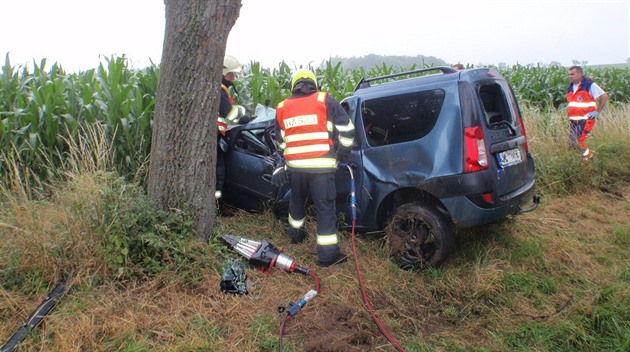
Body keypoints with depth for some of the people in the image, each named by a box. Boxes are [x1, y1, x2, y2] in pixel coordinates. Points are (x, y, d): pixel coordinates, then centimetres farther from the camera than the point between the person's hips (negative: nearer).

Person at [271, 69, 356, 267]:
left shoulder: (282, 108, 12)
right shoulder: (325, 101, 0)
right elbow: (347, 129, 0)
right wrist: (343, 154, 14)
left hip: (294, 165, 4)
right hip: (321, 166, -4)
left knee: (297, 201, 26)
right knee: (325, 208, 2)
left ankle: (296, 233, 46)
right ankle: (327, 254, 4)